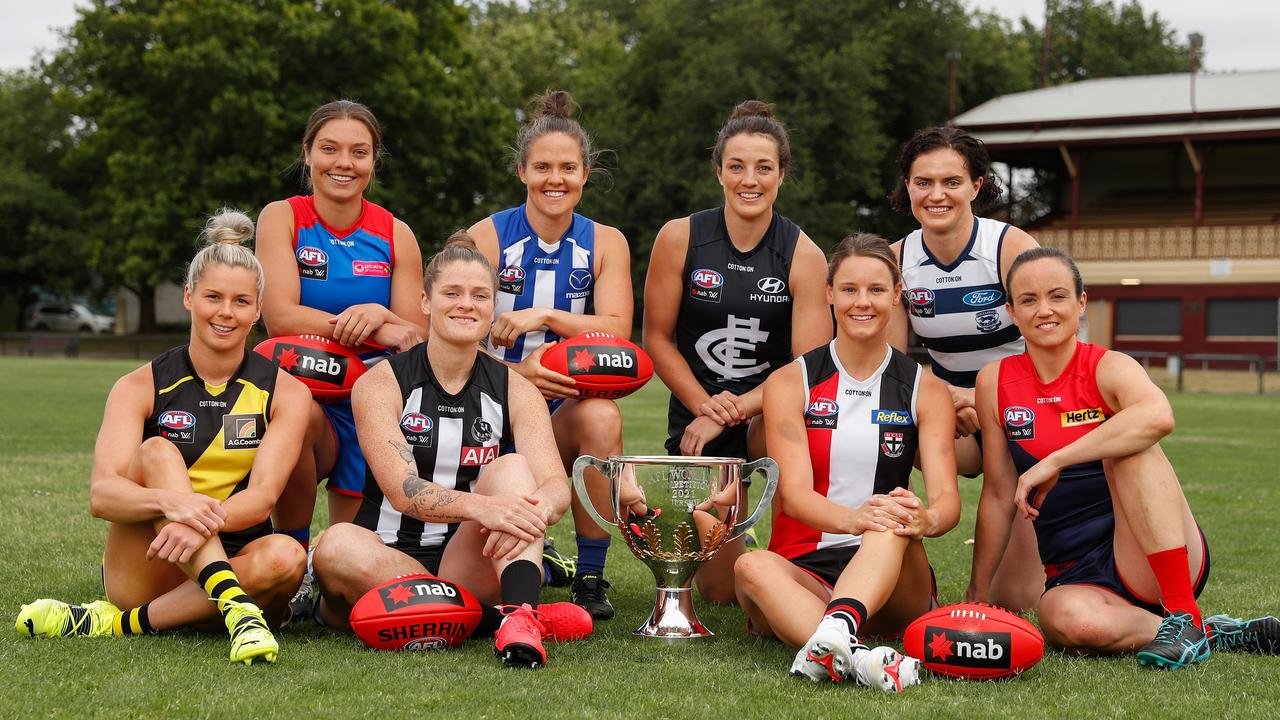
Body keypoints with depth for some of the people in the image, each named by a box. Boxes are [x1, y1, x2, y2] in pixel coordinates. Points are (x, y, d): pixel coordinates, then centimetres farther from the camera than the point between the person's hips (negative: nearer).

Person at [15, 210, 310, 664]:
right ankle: (233, 605, -43)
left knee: (285, 558, -33)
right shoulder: (140, 387, 0)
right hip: (139, 573, 0)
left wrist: (204, 521, -36)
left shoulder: (285, 392, 2)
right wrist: (169, 500, -38)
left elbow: (262, 496, -13)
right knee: (157, 452, -25)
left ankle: (119, 623, -24)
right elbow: (101, 494, -16)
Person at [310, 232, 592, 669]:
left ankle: (519, 613, -43)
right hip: (389, 560, -2)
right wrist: (482, 507, -38)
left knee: (512, 467, -21)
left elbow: (556, 483, -9)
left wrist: (529, 510, -35)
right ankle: (489, 620, -31)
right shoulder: (380, 384, -4)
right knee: (338, 546, -34)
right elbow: (402, 490, -18)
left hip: (470, 565, 2)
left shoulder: (514, 390, 5)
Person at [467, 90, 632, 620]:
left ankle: (589, 574, -17)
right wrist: (517, 372, -30)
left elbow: (616, 333, -11)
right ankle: (539, 560, 25)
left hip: (568, 408, 1)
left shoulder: (605, 243, 3)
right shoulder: (487, 237, -4)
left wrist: (544, 316, -24)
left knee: (601, 417, -35)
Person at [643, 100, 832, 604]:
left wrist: (733, 410, -23)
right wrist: (705, 406, -16)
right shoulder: (680, 238, -7)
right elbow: (657, 339, -2)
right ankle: (733, 547, 37)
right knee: (718, 590, -2)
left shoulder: (802, 255, -9)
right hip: (697, 410, 1)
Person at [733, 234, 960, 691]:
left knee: (894, 525, -33)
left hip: (891, 582, 0)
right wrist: (850, 519, -34)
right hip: (804, 570, 0)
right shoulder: (790, 383, 5)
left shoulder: (926, 391, 8)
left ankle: (834, 629, -60)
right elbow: (793, 490, -10)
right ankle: (852, 657, -60)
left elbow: (947, 497, -5)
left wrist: (928, 519, -32)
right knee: (751, 566, -34)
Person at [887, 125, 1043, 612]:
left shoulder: (1012, 247, -16)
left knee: (1014, 601, -6)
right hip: (952, 410, 3)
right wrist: (949, 397, -26)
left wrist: (984, 400, -31)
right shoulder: (899, 259, -5)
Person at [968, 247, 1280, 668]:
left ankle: (1184, 616, -25)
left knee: (1128, 448, -28)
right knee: (1065, 618, -35)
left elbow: (1158, 416, -31)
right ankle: (1212, 635, -12)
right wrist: (977, 596, 8)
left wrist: (1054, 462, -31)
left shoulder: (1109, 368, -6)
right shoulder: (995, 383, 4)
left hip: (1149, 559, -2)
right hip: (1076, 578, 2)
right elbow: (999, 496, 9)